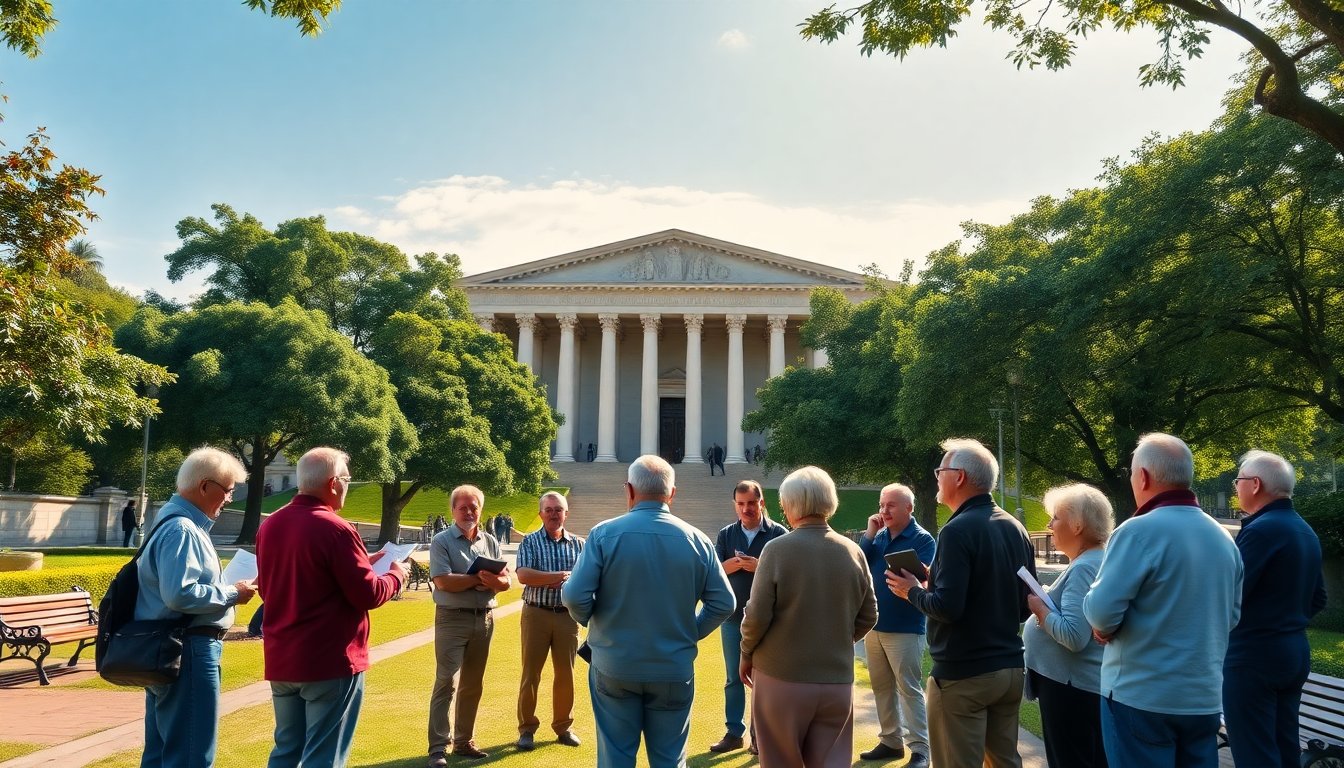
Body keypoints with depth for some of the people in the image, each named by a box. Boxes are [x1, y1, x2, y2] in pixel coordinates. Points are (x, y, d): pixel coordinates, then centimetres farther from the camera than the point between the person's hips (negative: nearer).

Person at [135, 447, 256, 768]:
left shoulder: (178, 522, 15)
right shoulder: (181, 529, -18)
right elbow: (180, 595, -28)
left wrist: (227, 590, 10)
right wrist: (232, 594, -16)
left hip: (167, 649, 11)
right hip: (188, 651, -11)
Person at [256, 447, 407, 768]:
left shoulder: (270, 525, 5)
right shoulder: (335, 529, -18)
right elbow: (368, 595, -16)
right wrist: (396, 575, 4)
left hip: (281, 660, 7)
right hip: (331, 661, -7)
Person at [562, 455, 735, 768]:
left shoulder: (604, 534, -11)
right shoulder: (696, 540, -4)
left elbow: (575, 597, -14)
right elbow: (724, 603, -2)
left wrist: (589, 620, 7)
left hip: (614, 667, -1)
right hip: (674, 670, 1)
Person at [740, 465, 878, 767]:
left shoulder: (777, 549, -14)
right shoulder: (853, 552, -2)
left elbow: (757, 616, -13)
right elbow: (868, 616, 5)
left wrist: (746, 654, 4)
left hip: (782, 678, -3)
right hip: (837, 680, 3)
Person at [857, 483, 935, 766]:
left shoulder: (922, 539, -9)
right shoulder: (878, 535, 9)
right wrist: (869, 534, -7)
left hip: (905, 628, -6)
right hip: (875, 624, 7)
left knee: (909, 689, -2)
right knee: (882, 687, 13)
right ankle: (891, 741, 25)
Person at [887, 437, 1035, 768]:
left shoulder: (958, 530, -18)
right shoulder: (1015, 528, 7)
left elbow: (947, 607, -24)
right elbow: (1025, 604, 14)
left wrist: (912, 591, -5)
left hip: (962, 674, -8)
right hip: (1010, 667, 8)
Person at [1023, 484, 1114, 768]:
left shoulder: (1083, 568, -21)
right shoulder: (1097, 561, 11)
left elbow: (1073, 636, -30)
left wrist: (1039, 608, -16)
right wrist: (1044, 605, 7)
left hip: (1072, 689, -10)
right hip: (1086, 684, 10)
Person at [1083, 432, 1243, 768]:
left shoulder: (1139, 531, -17)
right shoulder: (1224, 538, 7)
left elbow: (1101, 612, -19)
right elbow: (1231, 615, 17)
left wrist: (1106, 628, 1)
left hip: (1142, 697, -6)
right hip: (1204, 698, 7)